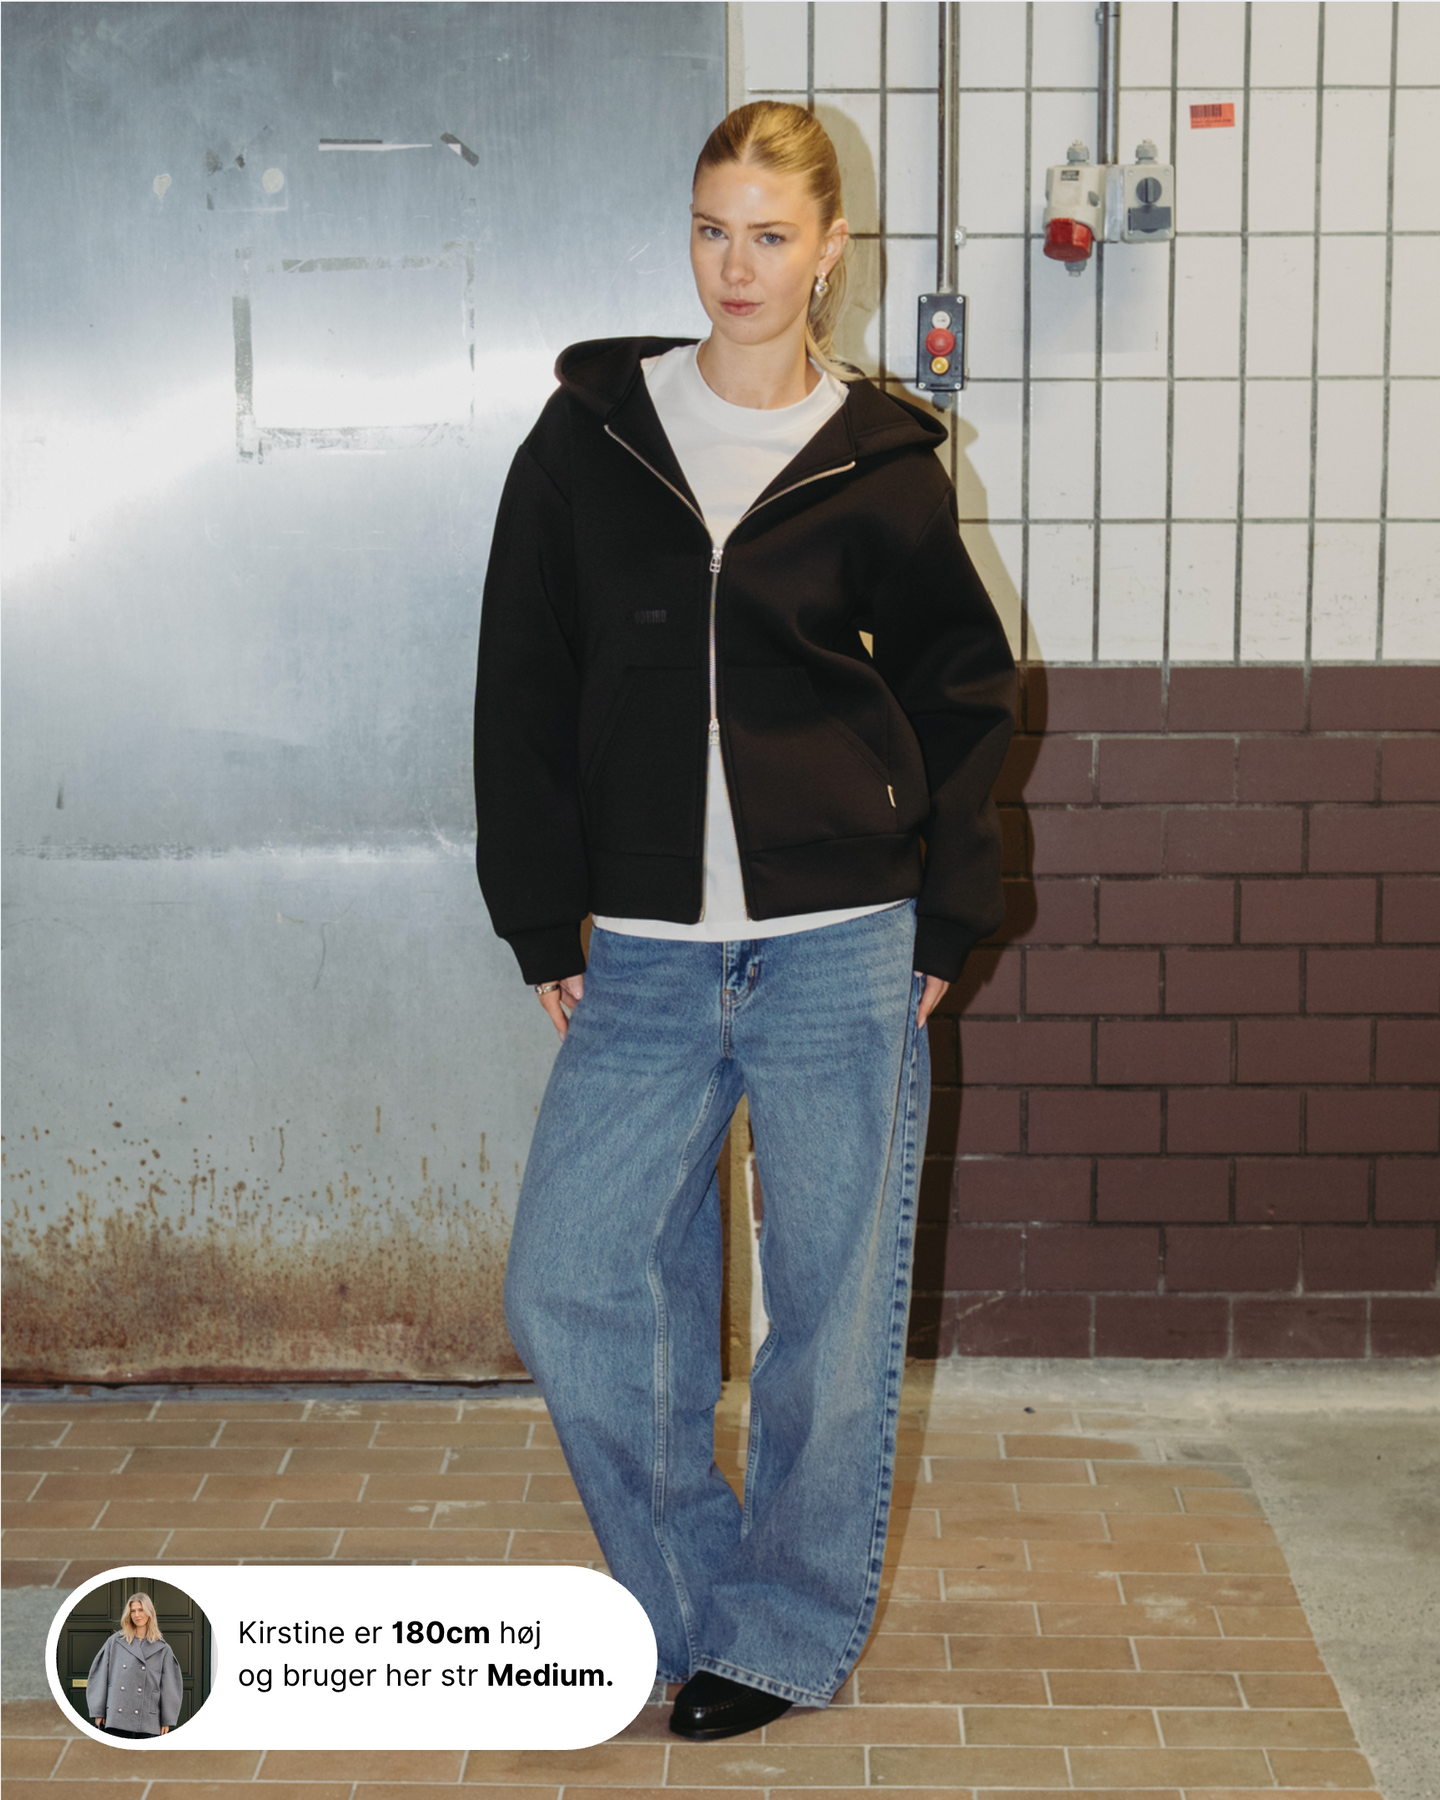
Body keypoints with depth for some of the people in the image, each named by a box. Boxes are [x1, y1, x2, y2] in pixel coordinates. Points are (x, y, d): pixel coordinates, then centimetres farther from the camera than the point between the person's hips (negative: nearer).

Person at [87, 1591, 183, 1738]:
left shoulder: (162, 1649, 7)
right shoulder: (115, 1642, 8)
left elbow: (169, 1687, 6)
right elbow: (99, 1676, 6)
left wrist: (167, 1720, 1)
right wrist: (98, 1711, 0)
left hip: (148, 1722, 0)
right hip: (116, 1719, 0)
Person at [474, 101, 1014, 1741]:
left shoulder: (881, 465, 1)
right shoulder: (589, 437, 3)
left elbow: (964, 688, 11)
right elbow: (522, 694, 6)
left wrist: (944, 919, 4)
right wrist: (543, 925, 1)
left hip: (840, 955, -1)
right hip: (645, 959, 2)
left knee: (832, 1304, 6)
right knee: (568, 1285, -2)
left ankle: (793, 1631, 26)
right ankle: (699, 1598, 19)